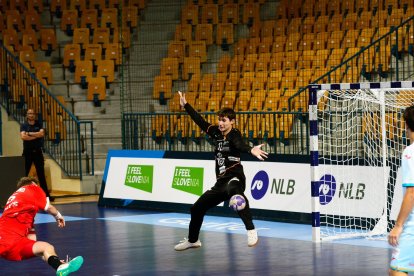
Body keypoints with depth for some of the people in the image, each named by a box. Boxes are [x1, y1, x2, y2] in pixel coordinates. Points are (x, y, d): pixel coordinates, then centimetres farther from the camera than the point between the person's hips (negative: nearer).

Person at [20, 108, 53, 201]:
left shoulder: (39, 124, 7)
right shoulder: (24, 125, 0)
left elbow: (42, 133, -12)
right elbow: (23, 136, -17)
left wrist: (30, 134, -13)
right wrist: (36, 135, -13)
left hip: (38, 152, 2)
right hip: (27, 152, -2)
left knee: (41, 174, 5)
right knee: (24, 174, 1)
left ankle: (46, 195, 7)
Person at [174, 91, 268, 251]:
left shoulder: (234, 135, -11)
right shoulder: (216, 133, 9)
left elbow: (241, 145, -33)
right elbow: (200, 122, 21)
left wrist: (251, 150, -56)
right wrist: (185, 105, 28)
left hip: (234, 178, -9)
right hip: (221, 182, 9)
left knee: (234, 190, -45)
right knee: (197, 208, 20)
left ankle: (251, 230, -53)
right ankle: (192, 240, 45)